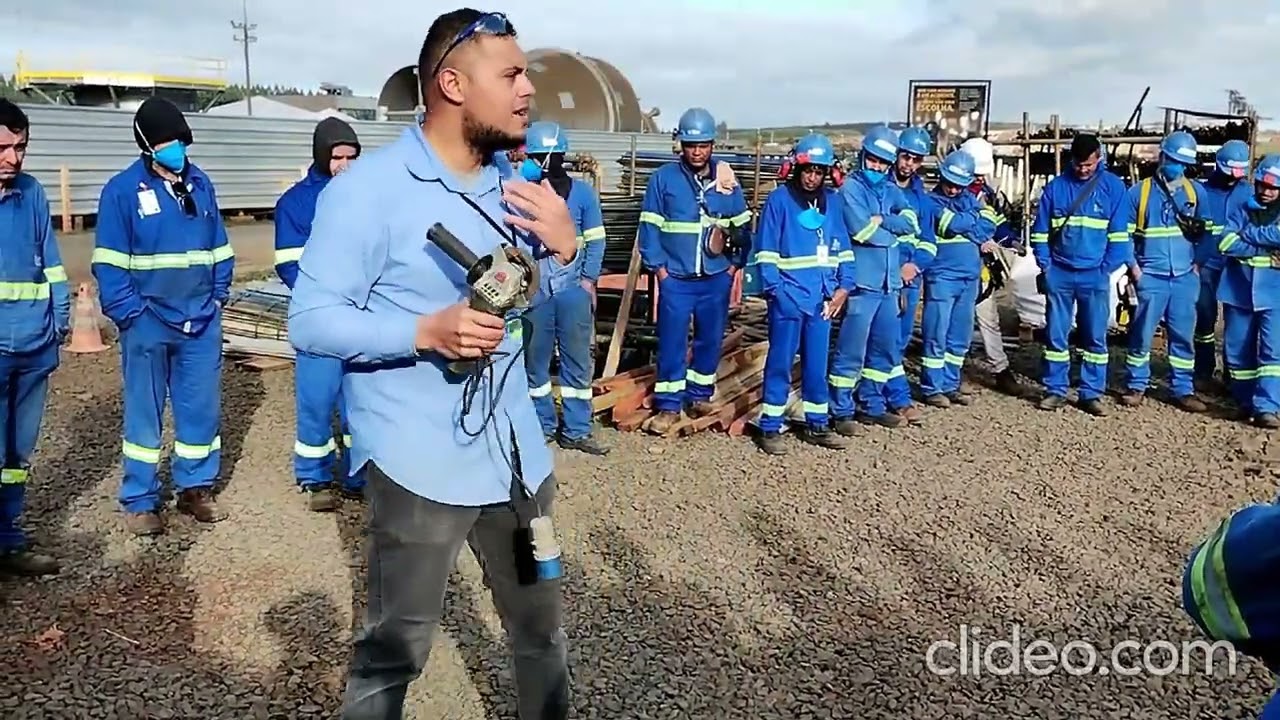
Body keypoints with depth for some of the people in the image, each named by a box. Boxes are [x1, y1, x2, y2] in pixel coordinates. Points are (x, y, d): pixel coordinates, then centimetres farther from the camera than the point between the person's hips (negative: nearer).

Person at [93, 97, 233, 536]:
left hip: (201, 322, 4)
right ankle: (139, 501, 17)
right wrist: (129, 314, -14)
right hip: (149, 323, -4)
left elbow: (219, 248, 13)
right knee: (144, 412, 6)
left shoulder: (200, 184, 7)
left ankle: (195, 487, 25)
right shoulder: (123, 190, -7)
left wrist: (218, 297, 5)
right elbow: (109, 263, -8)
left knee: (202, 408, 10)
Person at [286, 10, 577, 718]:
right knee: (393, 650, 5)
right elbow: (310, 320, -14)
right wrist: (425, 331, -28)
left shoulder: (512, 184, 9)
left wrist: (565, 247, -6)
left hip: (514, 447, 7)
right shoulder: (367, 188, -12)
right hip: (419, 460, -6)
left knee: (542, 628, 19)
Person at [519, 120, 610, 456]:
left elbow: (595, 240, 6)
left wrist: (589, 279, -3)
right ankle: (543, 426, 23)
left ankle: (576, 430, 12)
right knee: (535, 360, 9)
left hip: (572, 289, 0)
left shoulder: (582, 192, 5)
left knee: (577, 361, 4)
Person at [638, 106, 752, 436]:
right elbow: (650, 225, -2)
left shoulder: (727, 179, 3)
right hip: (675, 278, -2)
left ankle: (700, 395, 29)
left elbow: (741, 225, 9)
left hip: (717, 278, 3)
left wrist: (735, 263, 3)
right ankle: (669, 405, 11)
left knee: (711, 339, 12)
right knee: (671, 342, 0)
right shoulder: (663, 178, -4)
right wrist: (658, 266, -7)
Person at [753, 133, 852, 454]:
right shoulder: (779, 199, -4)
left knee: (817, 363, 12)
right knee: (780, 362, 0)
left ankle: (816, 424, 22)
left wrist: (843, 286, 3)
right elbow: (765, 250, -6)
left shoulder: (832, 201, 10)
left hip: (821, 297, 5)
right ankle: (770, 427, 7)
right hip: (788, 297, -5)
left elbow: (843, 247, 13)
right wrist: (774, 289, -14)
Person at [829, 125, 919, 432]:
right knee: (851, 350, -6)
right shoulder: (851, 188, -4)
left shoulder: (892, 191, 15)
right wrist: (895, 233, -2)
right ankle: (841, 411, 3)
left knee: (885, 348, 13)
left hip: (889, 283, 7)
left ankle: (872, 406, 25)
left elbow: (911, 223, 0)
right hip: (862, 283, -7)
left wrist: (881, 220, -13)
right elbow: (862, 230, -17)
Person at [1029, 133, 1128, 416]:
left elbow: (1120, 234, 2)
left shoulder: (1114, 187, 1)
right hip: (1059, 273, 1)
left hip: (1094, 275, -1)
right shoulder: (1056, 186, 3)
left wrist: (1107, 269, -5)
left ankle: (1091, 393, 13)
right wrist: (1045, 265, -1)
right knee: (1055, 335, 4)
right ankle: (1055, 390, 14)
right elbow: (1040, 231, 7)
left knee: (1095, 336, 4)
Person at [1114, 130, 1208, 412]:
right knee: (1142, 333, 1)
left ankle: (1183, 390, 15)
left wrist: (1200, 261, 3)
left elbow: (1207, 231, 15)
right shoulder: (1139, 192, 0)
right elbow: (1119, 230, 0)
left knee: (1183, 334, 7)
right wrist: (1133, 265, -7)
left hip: (1185, 277, 2)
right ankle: (1136, 385, 14)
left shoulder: (1196, 191, 8)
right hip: (1151, 277, -2)